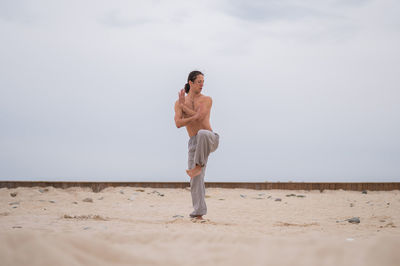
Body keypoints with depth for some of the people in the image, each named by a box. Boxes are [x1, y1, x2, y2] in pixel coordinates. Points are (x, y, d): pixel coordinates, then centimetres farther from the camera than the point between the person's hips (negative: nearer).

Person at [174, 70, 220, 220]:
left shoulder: (207, 100, 3)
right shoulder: (179, 103, 9)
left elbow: (200, 117, -13)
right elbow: (178, 124, -7)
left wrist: (183, 104, -4)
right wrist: (195, 117, -20)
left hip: (210, 140, -3)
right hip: (194, 144, 3)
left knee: (202, 133, -40)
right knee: (196, 179, -5)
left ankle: (198, 166, -26)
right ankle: (198, 212, 1)